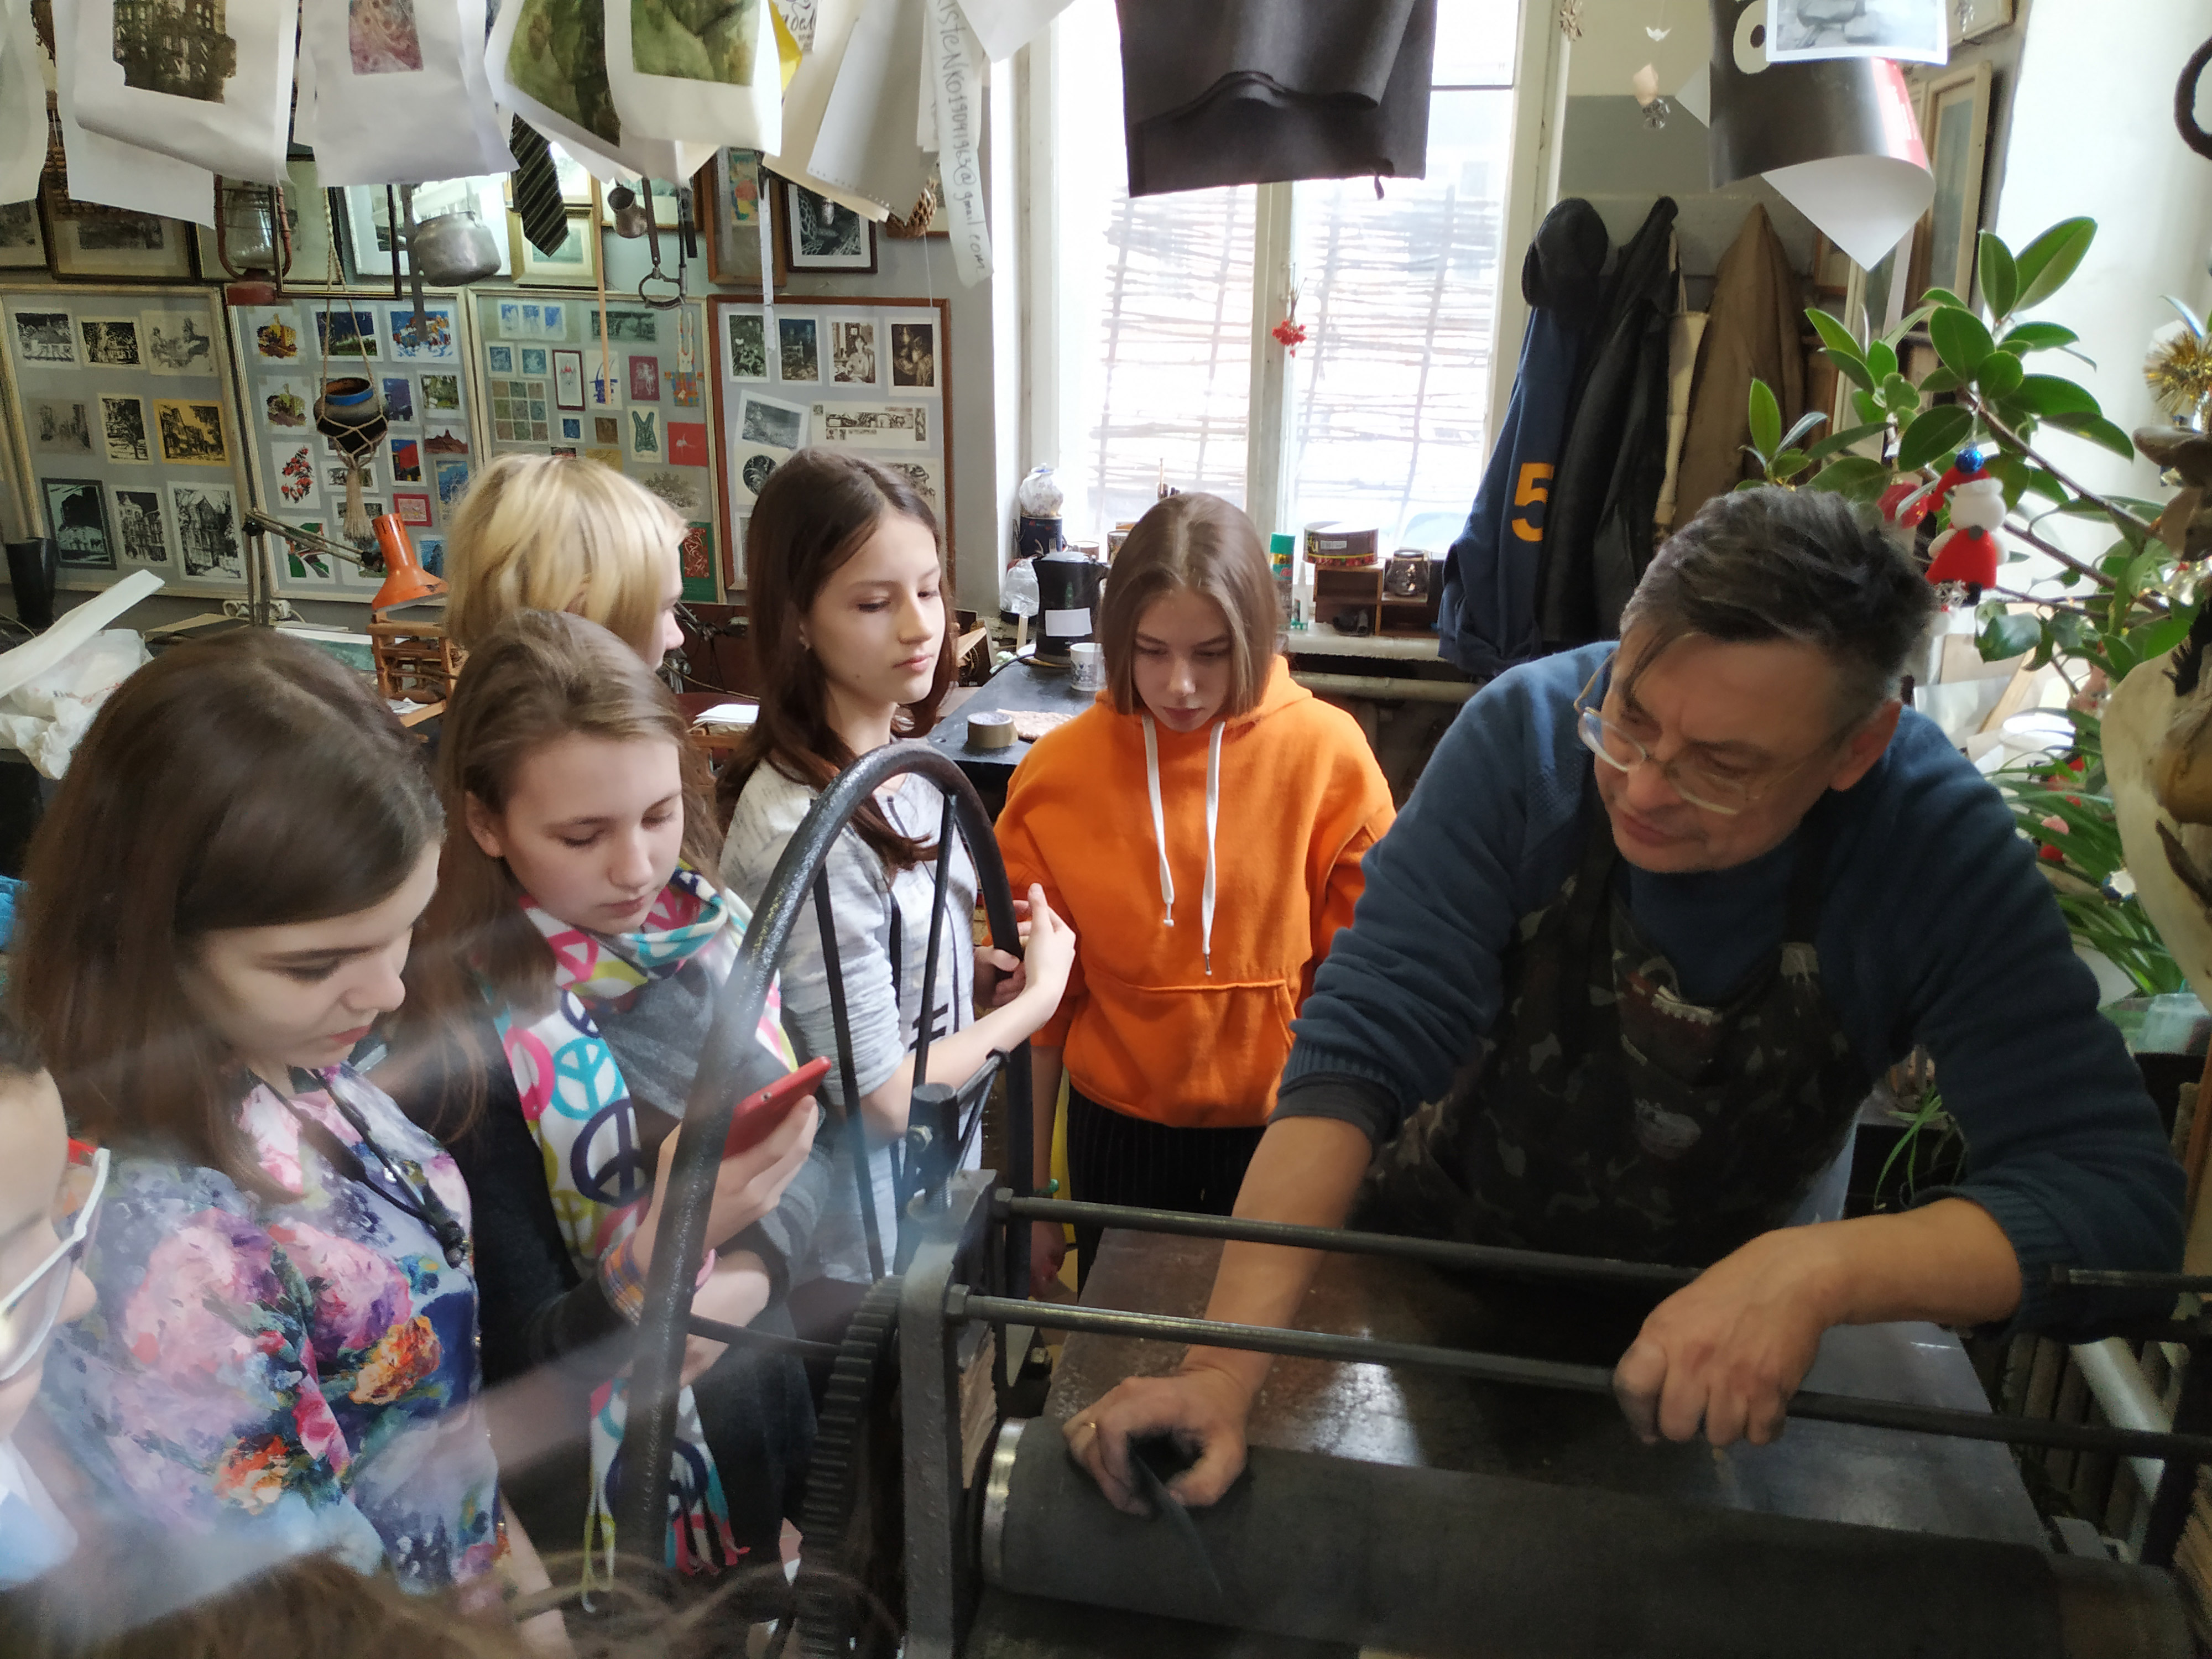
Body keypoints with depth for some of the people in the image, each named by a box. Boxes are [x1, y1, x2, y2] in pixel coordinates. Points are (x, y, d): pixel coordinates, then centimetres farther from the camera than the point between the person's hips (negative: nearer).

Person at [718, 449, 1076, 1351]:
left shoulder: (903, 764, -3)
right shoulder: (800, 830, -29)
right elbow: (880, 1096, -24)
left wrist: (970, 969, -5)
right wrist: (1033, 1000, -12)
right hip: (857, 1255, -8)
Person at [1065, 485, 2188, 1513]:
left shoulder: (1937, 844, -19)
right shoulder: (1528, 732, -21)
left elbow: (2116, 1189, -22)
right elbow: (1361, 1046, -25)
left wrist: (1815, 1271, -40)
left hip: (1713, 1301, 0)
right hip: (1440, 1242, 1)